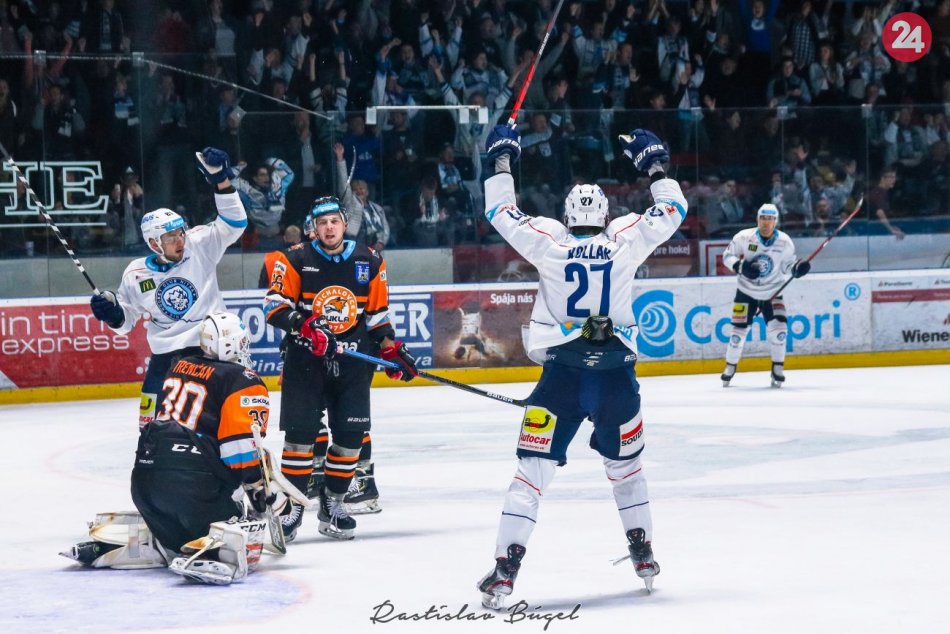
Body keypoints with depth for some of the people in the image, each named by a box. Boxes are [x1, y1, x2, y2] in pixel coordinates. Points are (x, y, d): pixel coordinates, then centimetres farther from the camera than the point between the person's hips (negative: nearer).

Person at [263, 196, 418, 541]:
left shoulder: (369, 262, 6)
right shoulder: (296, 260, -3)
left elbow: (378, 313, 14)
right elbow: (275, 306, -7)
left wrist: (391, 349, 5)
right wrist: (304, 327, -22)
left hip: (353, 362, 3)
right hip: (305, 359, -3)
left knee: (351, 434, 2)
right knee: (300, 433, -7)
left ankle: (332, 502, 16)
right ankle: (291, 505, 1)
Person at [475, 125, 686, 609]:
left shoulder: (548, 243, -3)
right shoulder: (625, 240, -1)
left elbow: (500, 213, 11)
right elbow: (672, 211, 14)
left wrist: (502, 162, 22)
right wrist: (655, 165, 27)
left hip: (561, 376, -2)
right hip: (617, 378, 2)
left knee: (533, 471, -1)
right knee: (625, 464, 24)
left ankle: (505, 569, -12)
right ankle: (643, 555, 29)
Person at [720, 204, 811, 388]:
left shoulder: (784, 242, -12)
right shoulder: (744, 237, -17)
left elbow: (787, 266, 0)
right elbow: (727, 256, -7)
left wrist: (798, 267, -21)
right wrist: (741, 266, -24)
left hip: (772, 294, 1)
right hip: (746, 292, -1)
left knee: (778, 328, -15)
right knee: (739, 330, -2)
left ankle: (778, 370, 1)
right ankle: (730, 367, 20)